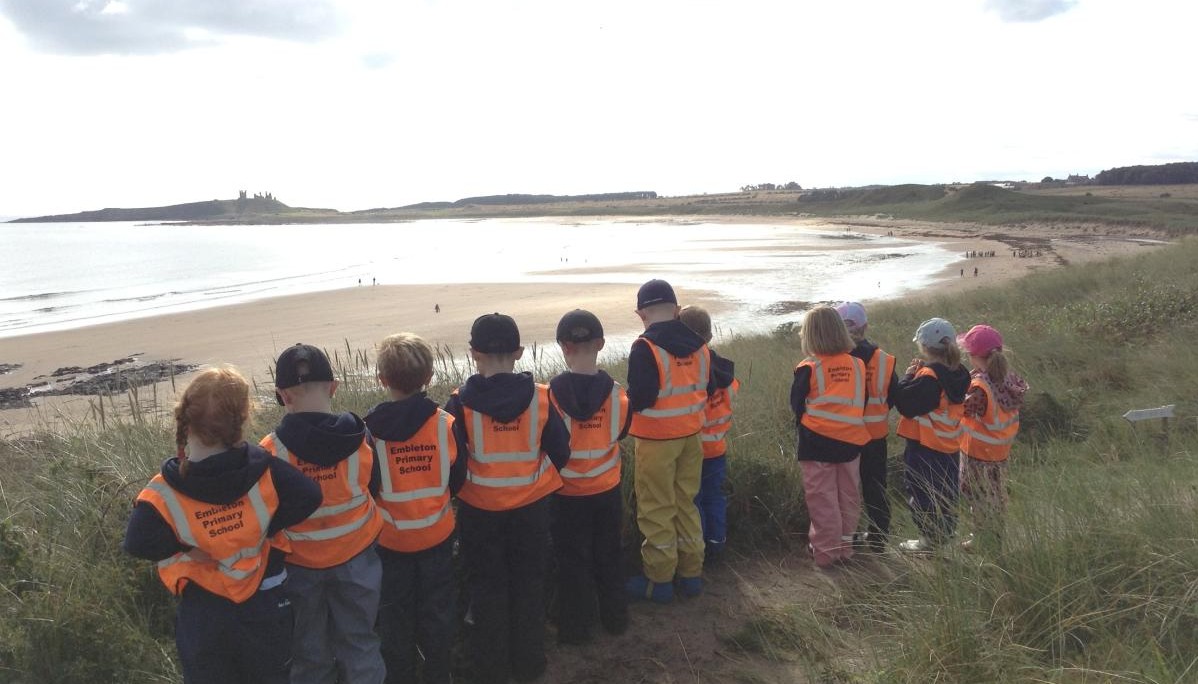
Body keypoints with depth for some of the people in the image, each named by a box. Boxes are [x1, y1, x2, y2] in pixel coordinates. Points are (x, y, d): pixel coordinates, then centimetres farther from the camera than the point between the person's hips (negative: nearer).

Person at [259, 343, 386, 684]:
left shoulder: (271, 450, -20)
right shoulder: (360, 440, -16)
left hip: (300, 564, 0)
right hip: (356, 557, 1)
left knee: (310, 650, 20)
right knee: (359, 643, 18)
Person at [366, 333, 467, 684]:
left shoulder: (370, 430, -19)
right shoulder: (446, 424, -15)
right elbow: (459, 480, -4)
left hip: (390, 537, -1)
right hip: (437, 533, 1)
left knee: (395, 612, 19)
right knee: (436, 608, 20)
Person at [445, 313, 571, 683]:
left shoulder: (460, 403, -15)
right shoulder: (540, 397, -12)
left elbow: (451, 463, -11)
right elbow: (560, 454, -4)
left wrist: (457, 488, 10)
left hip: (479, 510, -1)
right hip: (531, 506, 1)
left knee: (488, 587, 16)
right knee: (528, 583, 18)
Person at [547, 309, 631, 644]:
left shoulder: (552, 393, -20)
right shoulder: (616, 393, -13)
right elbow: (619, 433, 2)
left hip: (566, 493, -2)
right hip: (607, 490, 2)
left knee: (572, 561, 14)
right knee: (608, 556, 20)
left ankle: (576, 627, 24)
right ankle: (615, 617, 33)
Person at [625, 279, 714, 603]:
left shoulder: (645, 347, -18)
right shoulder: (698, 345, 1)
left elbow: (639, 398, -22)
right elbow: (707, 389, 8)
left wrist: (629, 402, -1)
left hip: (656, 439, -6)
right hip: (691, 436, 6)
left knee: (657, 509, 6)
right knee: (686, 503, 18)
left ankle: (658, 579, 16)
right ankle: (691, 573, 28)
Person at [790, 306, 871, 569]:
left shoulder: (808, 368, -11)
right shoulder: (858, 365, 0)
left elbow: (797, 404, -2)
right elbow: (861, 402, 9)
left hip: (817, 442, -4)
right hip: (851, 441, 4)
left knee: (822, 499, 5)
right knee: (848, 497, 15)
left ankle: (826, 552, 11)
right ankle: (844, 547, 26)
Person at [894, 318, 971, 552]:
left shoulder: (928, 377, -24)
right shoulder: (959, 374, 1)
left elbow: (905, 403, -24)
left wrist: (908, 375, -12)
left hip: (924, 446, -8)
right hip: (949, 445, 8)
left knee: (921, 494, 6)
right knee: (946, 494, 19)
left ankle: (929, 540, 14)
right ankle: (945, 535, 30)